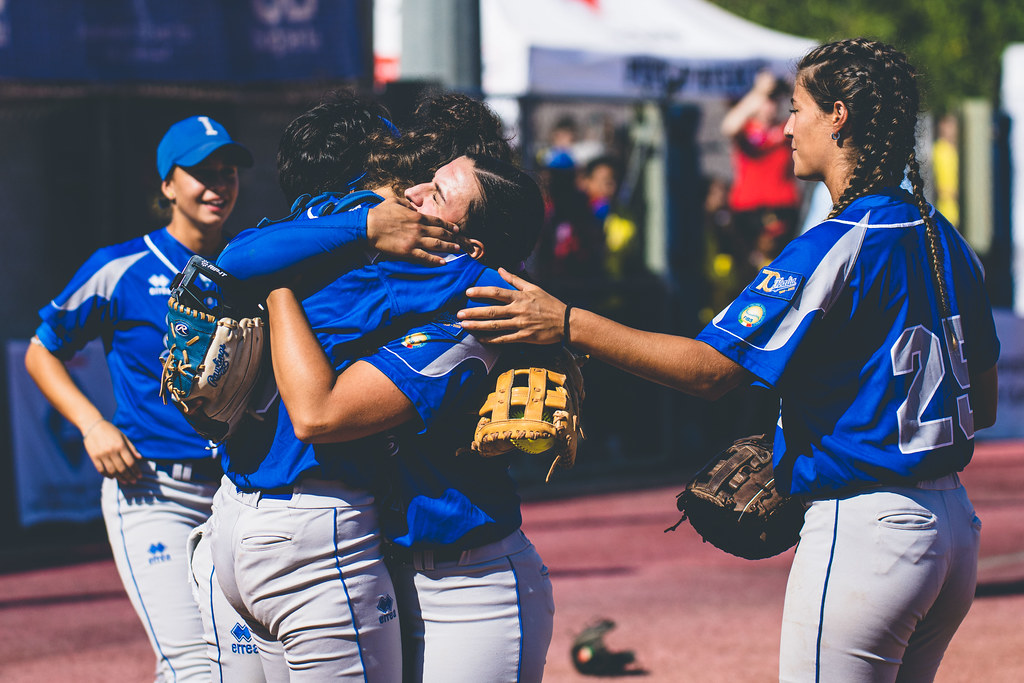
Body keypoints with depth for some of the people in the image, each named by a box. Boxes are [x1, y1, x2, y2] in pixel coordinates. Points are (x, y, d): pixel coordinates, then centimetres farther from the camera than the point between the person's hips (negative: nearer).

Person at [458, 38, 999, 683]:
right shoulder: (948, 242, 9)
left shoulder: (839, 246, -17)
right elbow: (984, 404, 15)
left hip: (865, 533, -9)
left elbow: (709, 368, -19)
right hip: (955, 523, 9)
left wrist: (570, 325, -18)